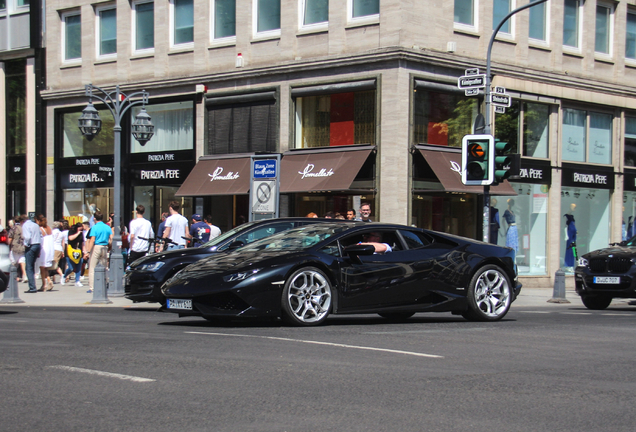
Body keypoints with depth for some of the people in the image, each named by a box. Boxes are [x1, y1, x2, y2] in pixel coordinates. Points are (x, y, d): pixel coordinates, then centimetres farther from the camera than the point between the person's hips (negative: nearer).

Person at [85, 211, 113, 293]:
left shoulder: (94, 228, -8)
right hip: (105, 248, 5)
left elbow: (92, 240, -14)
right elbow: (111, 240, 5)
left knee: (92, 269, -1)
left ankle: (91, 287, -6)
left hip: (96, 247, -5)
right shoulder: (108, 228, 7)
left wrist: (88, 251, -13)